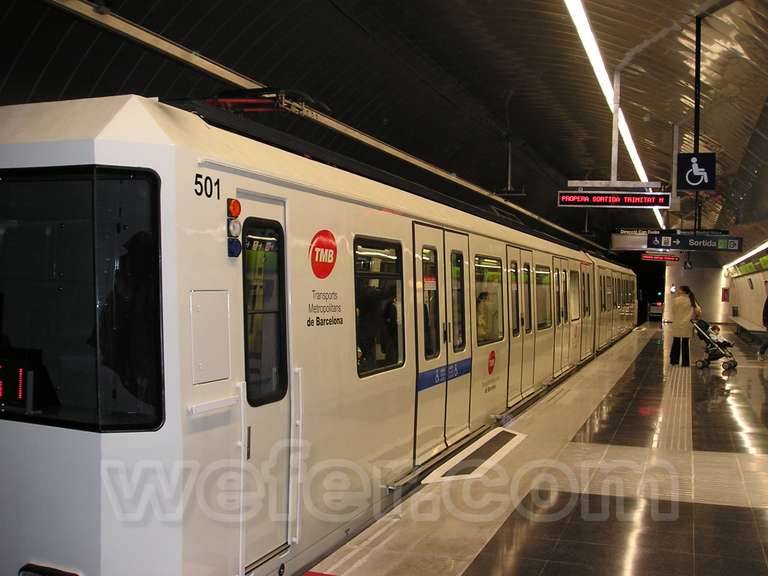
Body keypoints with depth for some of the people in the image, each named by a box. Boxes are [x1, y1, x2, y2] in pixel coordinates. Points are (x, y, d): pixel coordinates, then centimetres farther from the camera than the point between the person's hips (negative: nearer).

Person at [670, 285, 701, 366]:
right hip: (687, 325, 3)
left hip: (677, 325, -3)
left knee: (676, 343, 7)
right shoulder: (691, 300, 2)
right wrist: (694, 317, 20)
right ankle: (686, 362, 8)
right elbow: (698, 310, 2)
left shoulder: (676, 300, -10)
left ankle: (674, 360, 12)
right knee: (685, 344, 7)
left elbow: (673, 310, 1)